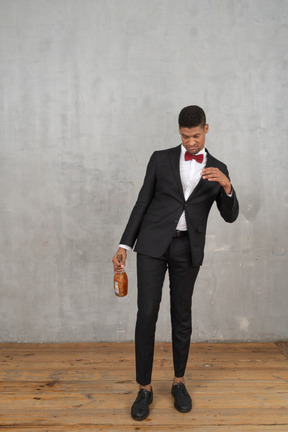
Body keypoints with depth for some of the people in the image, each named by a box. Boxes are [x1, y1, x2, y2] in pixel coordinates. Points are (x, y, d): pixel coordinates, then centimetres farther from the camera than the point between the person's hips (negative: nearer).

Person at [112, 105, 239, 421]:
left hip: (188, 249, 1)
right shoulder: (160, 159, 4)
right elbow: (142, 203, 5)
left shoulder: (218, 169, 8)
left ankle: (179, 382, 28)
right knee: (147, 314, -4)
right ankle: (144, 389, 11)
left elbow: (230, 216, 1)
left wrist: (226, 185, -19)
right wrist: (124, 245, -2)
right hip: (153, 243, -1)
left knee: (181, 315, 10)